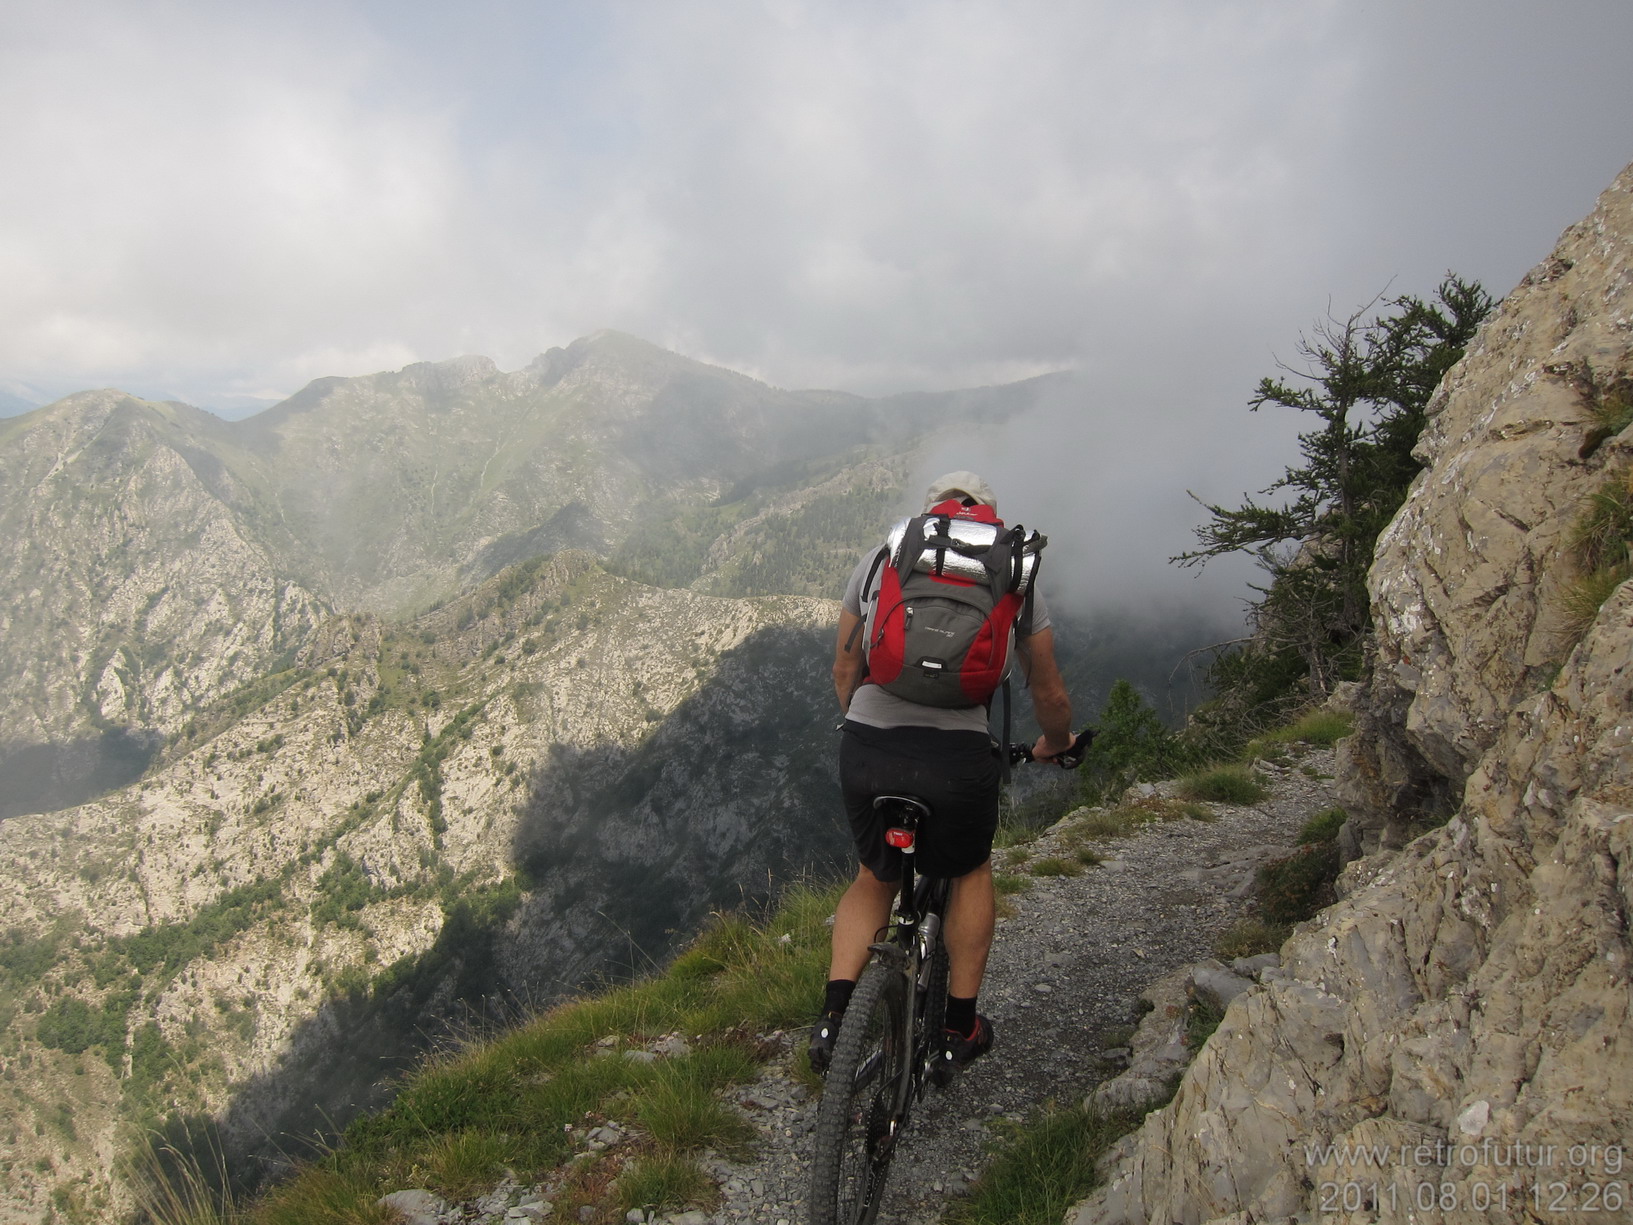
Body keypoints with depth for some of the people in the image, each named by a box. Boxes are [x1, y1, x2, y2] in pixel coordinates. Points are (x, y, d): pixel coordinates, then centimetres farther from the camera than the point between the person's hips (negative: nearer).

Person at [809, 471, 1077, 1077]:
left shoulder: (879, 557, 15)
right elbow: (1051, 695, 19)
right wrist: (1054, 744, 39)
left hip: (866, 751, 2)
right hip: (957, 755, -1)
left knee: (874, 877, 28)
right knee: (970, 872, 29)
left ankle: (834, 1017, 17)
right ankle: (961, 1027, 34)